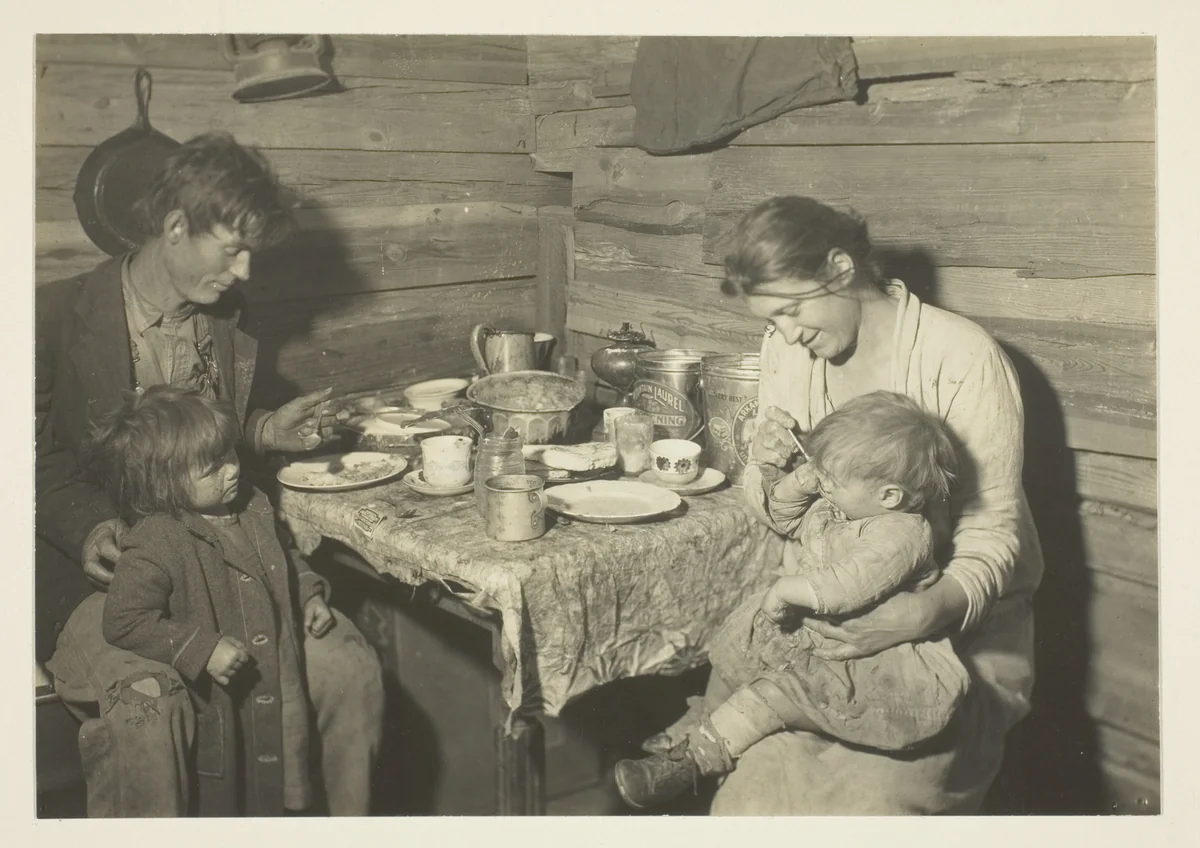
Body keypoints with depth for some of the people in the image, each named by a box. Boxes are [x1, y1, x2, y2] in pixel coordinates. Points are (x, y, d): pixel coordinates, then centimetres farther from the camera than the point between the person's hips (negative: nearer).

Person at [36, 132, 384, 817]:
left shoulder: (229, 318, 10)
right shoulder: (59, 316, -7)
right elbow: (40, 459, -2)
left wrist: (267, 431, 4)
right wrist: (90, 528, -19)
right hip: (100, 572, -4)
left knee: (352, 668, -17)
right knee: (147, 703, -34)